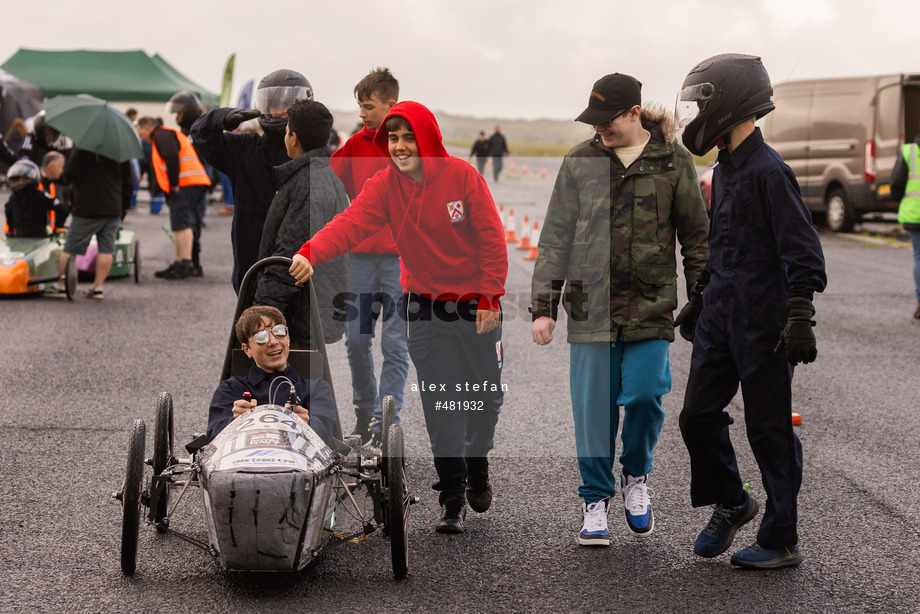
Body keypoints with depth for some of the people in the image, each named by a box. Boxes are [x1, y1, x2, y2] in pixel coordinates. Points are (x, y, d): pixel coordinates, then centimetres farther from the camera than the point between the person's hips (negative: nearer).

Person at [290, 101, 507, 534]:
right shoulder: (384, 185, -8)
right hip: (425, 307, 1)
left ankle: (477, 465, 39)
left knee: (487, 395, 11)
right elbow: (351, 223, -23)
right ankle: (452, 499, 8)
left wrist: (491, 298, -14)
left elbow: (492, 238, -10)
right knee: (439, 405, -2)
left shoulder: (462, 176, -13)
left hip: (477, 304, -1)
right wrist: (310, 253, -42)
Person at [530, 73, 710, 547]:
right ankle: (595, 500, 18)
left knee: (645, 393, -12)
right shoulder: (580, 162, 5)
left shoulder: (673, 161, 4)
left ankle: (636, 477, 18)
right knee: (593, 405, 2)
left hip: (652, 304, -1)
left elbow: (696, 237, 10)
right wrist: (543, 307, 2)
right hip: (591, 303, 1)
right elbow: (556, 238, 7)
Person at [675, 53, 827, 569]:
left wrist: (800, 318, -23)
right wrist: (700, 300, 28)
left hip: (763, 325, -8)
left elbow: (802, 251, -18)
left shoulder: (769, 171, -15)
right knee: (699, 416, 10)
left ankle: (782, 541, 12)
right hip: (720, 320, 8)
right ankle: (731, 504, 32)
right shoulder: (725, 170, 13)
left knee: (769, 431, 1)